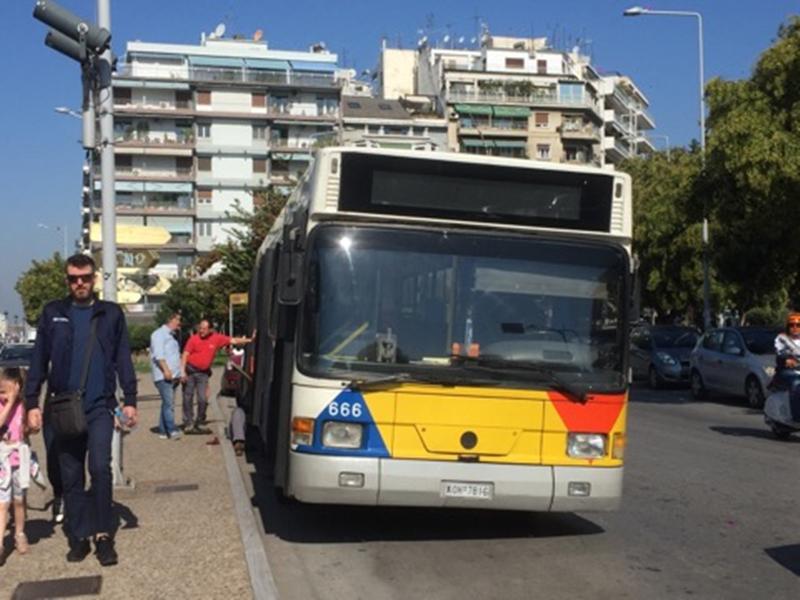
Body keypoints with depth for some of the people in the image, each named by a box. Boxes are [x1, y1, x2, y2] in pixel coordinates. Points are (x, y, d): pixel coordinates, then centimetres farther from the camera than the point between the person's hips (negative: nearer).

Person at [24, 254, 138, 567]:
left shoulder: (111, 314, 5)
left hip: (100, 406, -1)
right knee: (70, 476, 7)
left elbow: (123, 360, 4)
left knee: (100, 467, -12)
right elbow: (39, 361, 5)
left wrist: (129, 400, -3)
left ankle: (103, 534, 0)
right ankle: (78, 537, 17)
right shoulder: (53, 313, 6)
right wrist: (31, 403, -1)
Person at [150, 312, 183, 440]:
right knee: (169, 403, -16)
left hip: (173, 376, 9)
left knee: (167, 404, 9)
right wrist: (166, 370, -23)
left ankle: (163, 431, 12)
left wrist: (179, 374, 19)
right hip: (163, 376, -9)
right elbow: (158, 354, -15)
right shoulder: (159, 334, -4)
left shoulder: (171, 336, 25)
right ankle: (172, 430, -20)